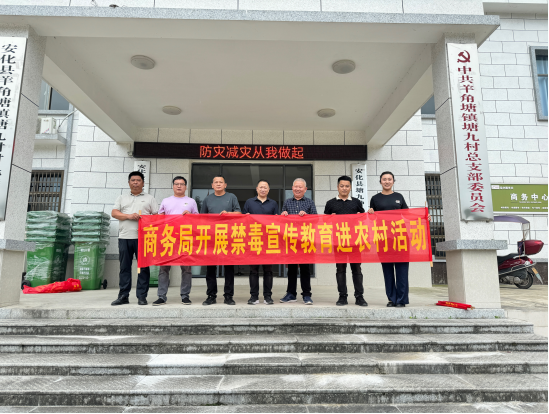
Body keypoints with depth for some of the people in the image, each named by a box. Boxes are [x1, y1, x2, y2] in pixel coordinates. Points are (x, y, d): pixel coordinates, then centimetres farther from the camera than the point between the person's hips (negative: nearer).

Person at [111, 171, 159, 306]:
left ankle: (142, 296, 4)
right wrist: (129, 216, -8)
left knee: (143, 267, -2)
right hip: (124, 236, 2)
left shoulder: (149, 198, 12)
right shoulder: (122, 198, 18)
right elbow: (114, 213, 7)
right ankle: (123, 296, 12)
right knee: (124, 267, 5)